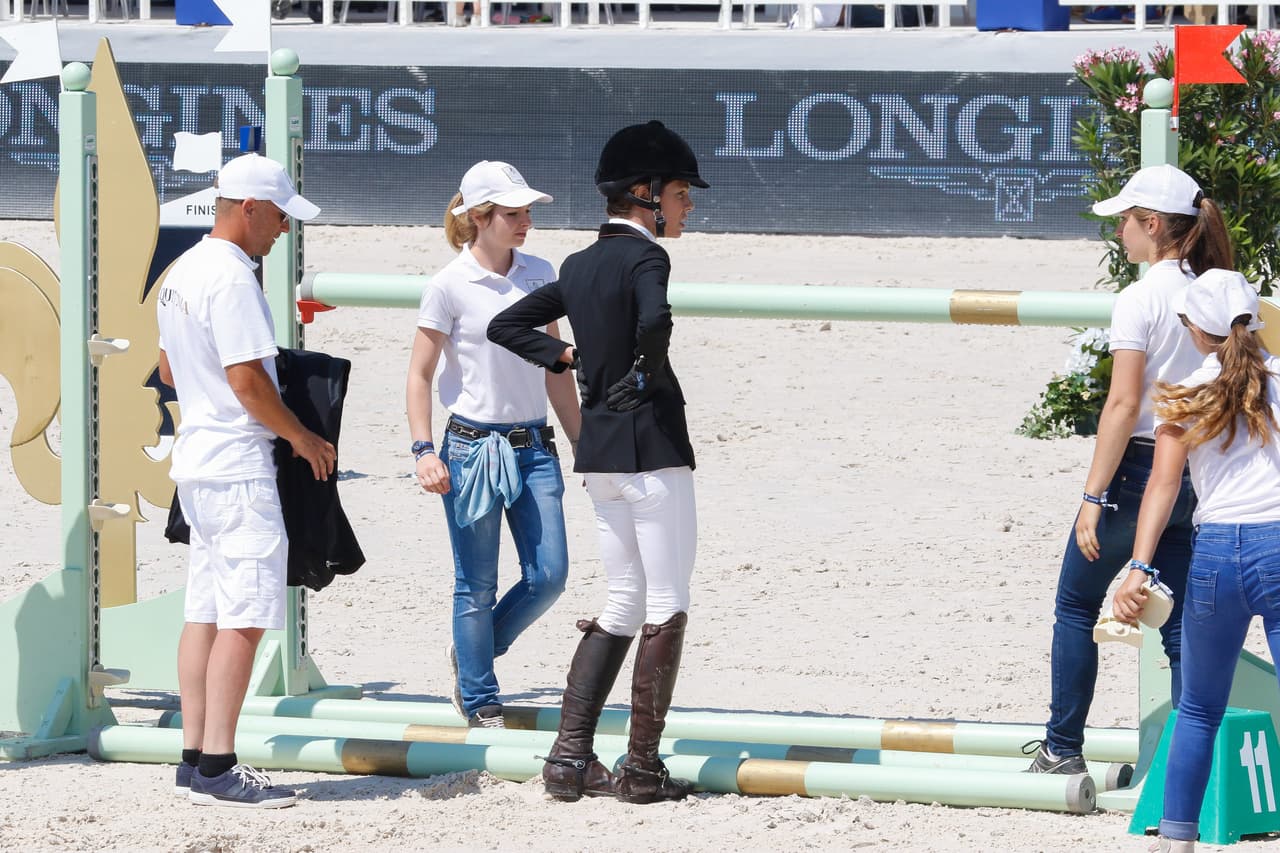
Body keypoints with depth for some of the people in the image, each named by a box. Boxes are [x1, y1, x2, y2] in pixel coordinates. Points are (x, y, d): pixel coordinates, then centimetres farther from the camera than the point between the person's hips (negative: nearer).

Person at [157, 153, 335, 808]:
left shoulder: (181, 272, 14)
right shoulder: (230, 277, -17)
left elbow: (168, 370, 23)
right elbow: (247, 379, -20)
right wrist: (304, 439, -9)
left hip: (195, 458, 10)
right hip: (238, 465, -10)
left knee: (206, 612, 11)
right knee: (244, 615, -10)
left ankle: (195, 761, 13)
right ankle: (217, 770, -13)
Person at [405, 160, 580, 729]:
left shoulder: (539, 276, 7)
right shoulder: (449, 287, -7)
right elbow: (419, 375, -3)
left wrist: (581, 442, 16)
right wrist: (423, 451, -13)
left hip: (533, 446, 5)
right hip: (473, 445, -5)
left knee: (548, 576, -1)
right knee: (476, 588, 2)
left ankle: (473, 651, 23)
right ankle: (480, 703, 16)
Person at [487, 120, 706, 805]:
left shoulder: (579, 266, 13)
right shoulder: (645, 258, -12)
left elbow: (507, 326, 20)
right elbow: (655, 320, -33)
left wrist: (572, 359, 12)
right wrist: (650, 373, -15)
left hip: (598, 452, 8)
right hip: (652, 446, -8)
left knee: (623, 605, 14)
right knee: (666, 608, 0)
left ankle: (569, 758, 7)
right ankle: (642, 768, 1)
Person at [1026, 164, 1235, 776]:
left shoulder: (1140, 299, -14)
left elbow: (1123, 404, -19)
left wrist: (1093, 497, -17)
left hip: (1137, 469, -6)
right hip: (1192, 474, 6)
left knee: (1076, 605, 10)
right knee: (1179, 628, 9)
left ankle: (1063, 749, 13)